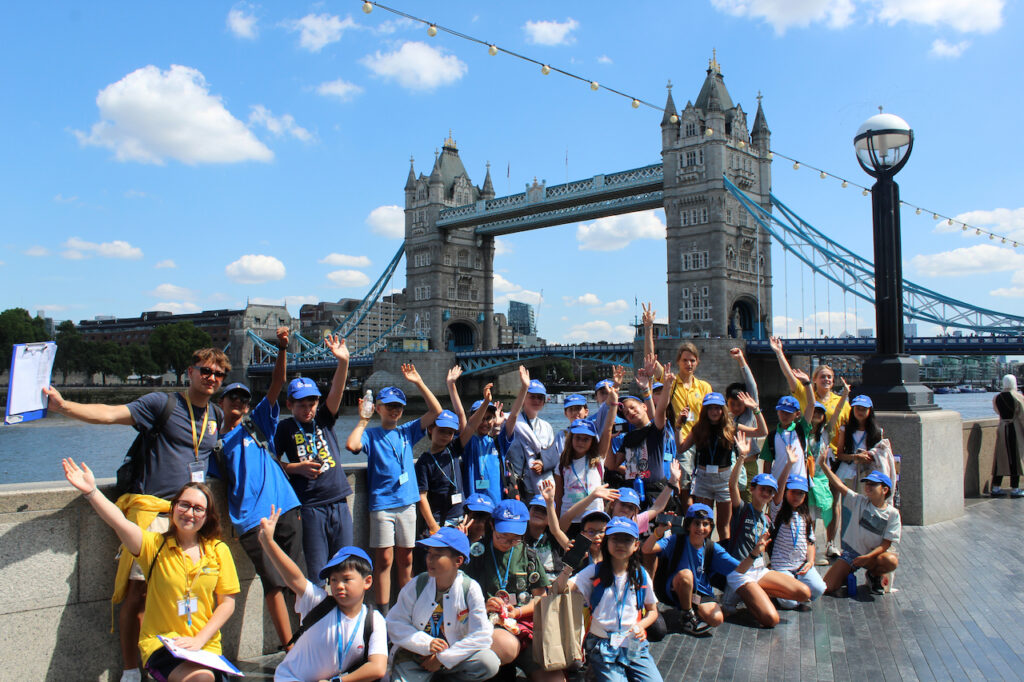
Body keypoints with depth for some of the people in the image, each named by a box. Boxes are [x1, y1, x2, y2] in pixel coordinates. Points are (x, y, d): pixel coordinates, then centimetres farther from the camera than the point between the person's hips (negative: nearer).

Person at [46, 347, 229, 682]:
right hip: (153, 512, -4)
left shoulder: (216, 415, 13)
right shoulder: (162, 403, -3)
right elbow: (110, 414, -15)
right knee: (137, 593, -4)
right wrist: (64, 406, -27)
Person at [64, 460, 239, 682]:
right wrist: (91, 491, -37)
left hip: (206, 646, 2)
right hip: (160, 644, -2)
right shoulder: (154, 545, -2)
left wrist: (199, 640, -10)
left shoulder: (218, 551, 3)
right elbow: (119, 523, -21)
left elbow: (227, 603, 3)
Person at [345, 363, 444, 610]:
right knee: (384, 559, -3)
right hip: (382, 504, -3)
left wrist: (418, 383, -1)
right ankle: (383, 612, 5)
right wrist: (362, 420, -7)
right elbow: (352, 445, -20)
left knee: (405, 558, 10)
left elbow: (435, 411, 4)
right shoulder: (371, 435, 2)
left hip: (407, 502, 3)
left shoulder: (407, 431, 11)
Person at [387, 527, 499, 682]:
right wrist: (426, 643, -16)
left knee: (490, 663, -24)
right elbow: (395, 623, -2)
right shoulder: (416, 585, -4)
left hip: (452, 656, 1)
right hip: (414, 656, -1)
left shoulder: (470, 589, -9)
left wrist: (442, 658, -15)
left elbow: (480, 636, -11)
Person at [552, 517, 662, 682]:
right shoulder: (594, 572, -1)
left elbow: (652, 611, 17)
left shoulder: (642, 576, 5)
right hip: (602, 647, -2)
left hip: (635, 645, 2)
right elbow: (561, 588, -13)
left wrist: (641, 626, -4)